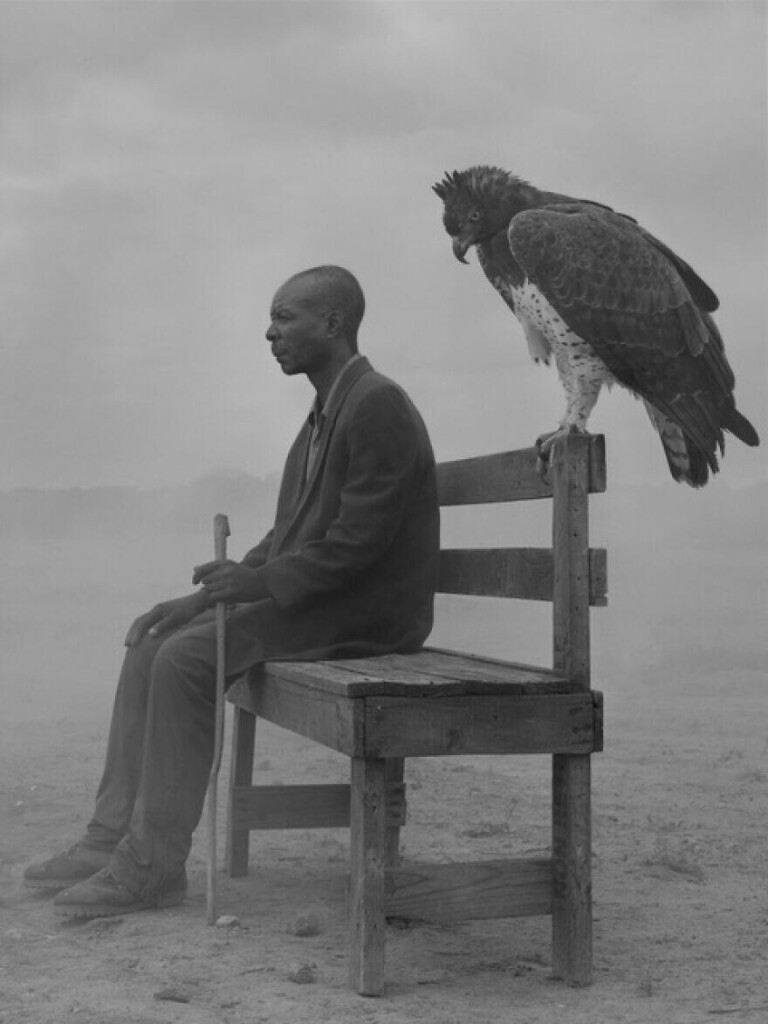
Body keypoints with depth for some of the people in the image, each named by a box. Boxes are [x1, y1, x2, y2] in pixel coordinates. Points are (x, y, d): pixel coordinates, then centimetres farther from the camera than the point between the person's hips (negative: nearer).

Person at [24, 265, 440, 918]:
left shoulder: (377, 405, -14)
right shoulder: (325, 415, 18)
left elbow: (358, 542, -21)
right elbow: (287, 536, 18)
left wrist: (258, 581, -18)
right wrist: (207, 596, 7)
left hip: (367, 613, -10)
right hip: (313, 600, 10)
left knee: (187, 657, -22)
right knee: (150, 648, 1)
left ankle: (155, 864, -15)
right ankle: (114, 837, 2)